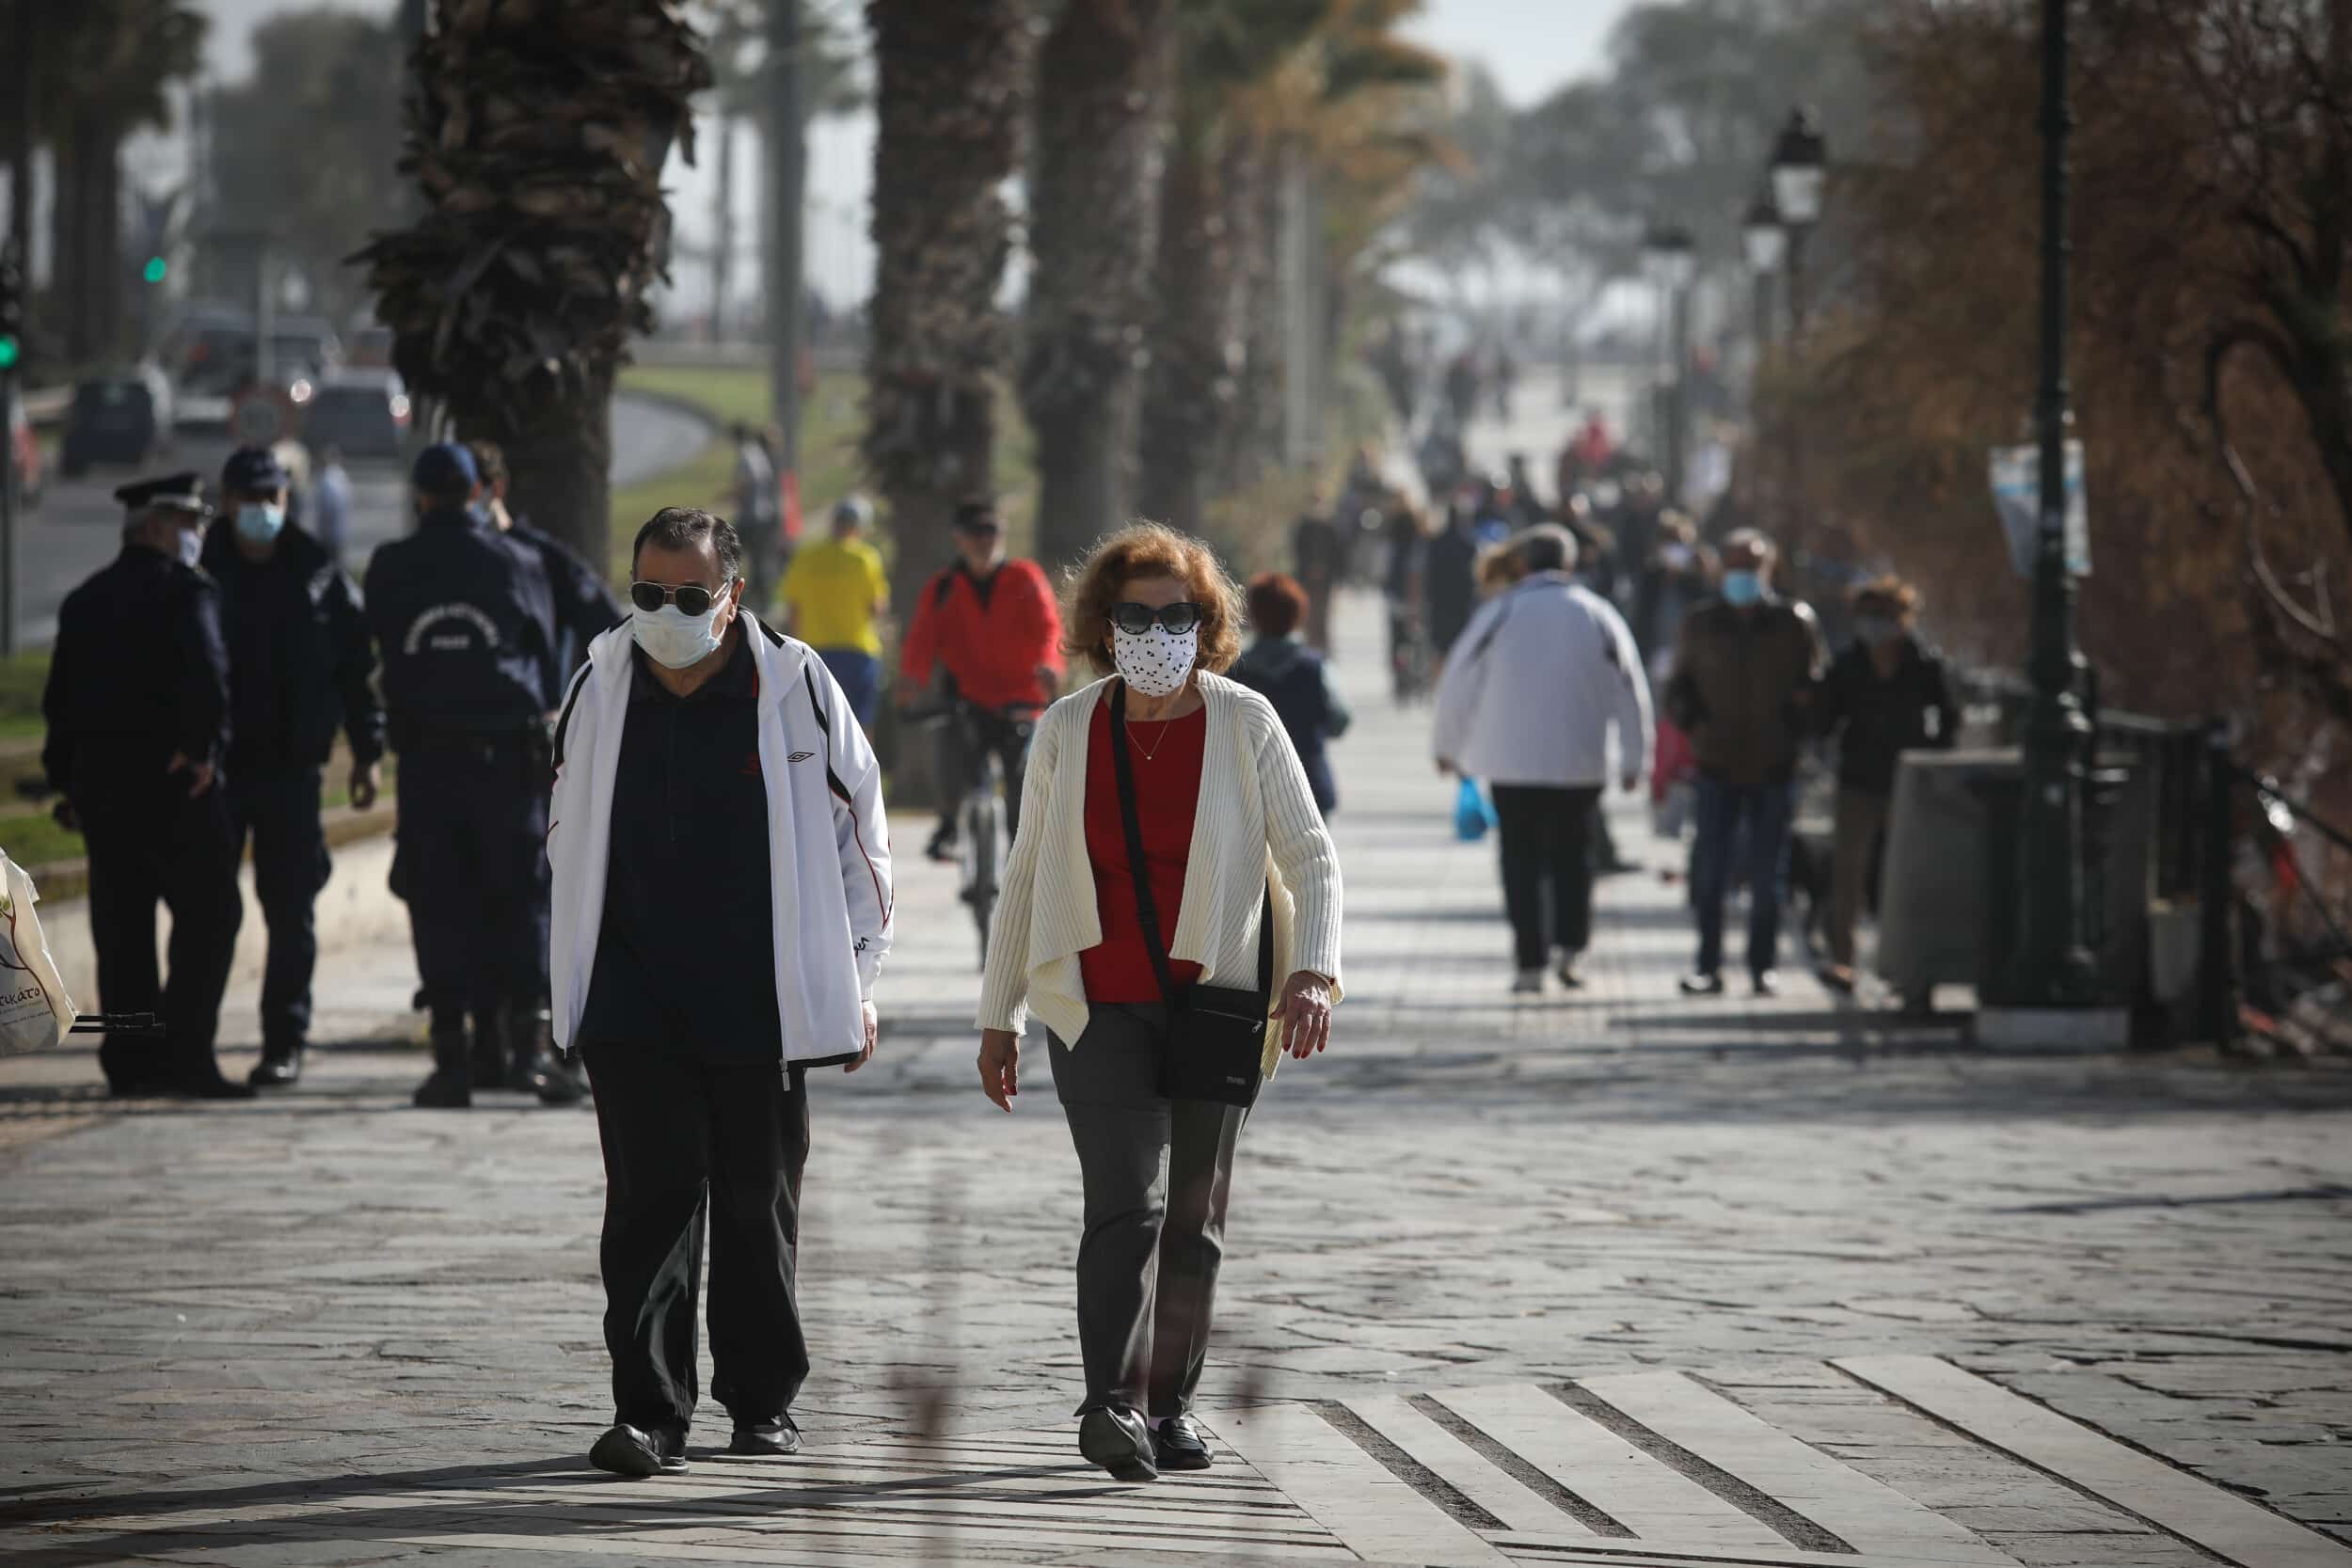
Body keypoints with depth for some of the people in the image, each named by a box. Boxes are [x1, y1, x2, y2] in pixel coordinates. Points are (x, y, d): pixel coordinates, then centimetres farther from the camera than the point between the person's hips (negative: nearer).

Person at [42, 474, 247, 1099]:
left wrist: (66, 779, 20)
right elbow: (206, 674, -23)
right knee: (207, 913, -4)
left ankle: (130, 1058, 9)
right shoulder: (183, 590, -7)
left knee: (122, 924, 9)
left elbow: (60, 696, 16)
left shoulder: (85, 600, 15)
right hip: (173, 780, -7)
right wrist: (204, 749, -19)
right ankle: (185, 1054, -12)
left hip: (98, 776, 7)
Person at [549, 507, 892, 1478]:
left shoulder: (794, 687, -3)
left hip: (762, 998, -1)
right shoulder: (602, 689, 3)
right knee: (650, 1199, -8)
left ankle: (762, 1399, 25)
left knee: (758, 1206, 9)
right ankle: (649, 1412, -10)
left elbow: (859, 836, 5)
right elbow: (570, 839, 16)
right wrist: (580, 972, 16)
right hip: (634, 999, 1)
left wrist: (856, 980, 6)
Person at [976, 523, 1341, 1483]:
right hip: (1100, 1007, -1)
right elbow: (1026, 876, 11)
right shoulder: (1068, 729, 4)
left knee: (1193, 1215, 8)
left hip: (1214, 1002, 1)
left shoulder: (1244, 724, -1)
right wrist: (999, 1016, 10)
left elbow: (1310, 857, -2)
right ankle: (1112, 1404, -27)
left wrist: (1313, 971, -18)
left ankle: (1168, 1404, 22)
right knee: (1127, 1199, -17)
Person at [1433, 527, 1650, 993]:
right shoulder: (1598, 614, 4)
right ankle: (1569, 947, 2)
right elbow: (1630, 691, 5)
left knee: (1521, 861, 4)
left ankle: (1529, 963, -1)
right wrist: (1634, 759, 12)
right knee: (1571, 856, 15)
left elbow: (1458, 683, 1)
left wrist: (1447, 745, 14)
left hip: (1512, 761, -2)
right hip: (1581, 761, 2)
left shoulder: (1500, 611, -2)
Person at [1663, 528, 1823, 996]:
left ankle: (1764, 967, 13)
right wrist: (1693, 724, -6)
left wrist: (1794, 729, -7)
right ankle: (1708, 966, 5)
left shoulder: (1794, 623, 2)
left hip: (1774, 767, -1)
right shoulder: (1701, 624, 6)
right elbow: (1679, 688, 13)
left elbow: (1814, 688, 7)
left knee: (1767, 874, 4)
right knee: (1709, 871, -2)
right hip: (1718, 765, 1)